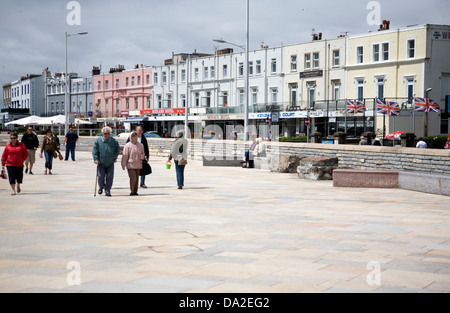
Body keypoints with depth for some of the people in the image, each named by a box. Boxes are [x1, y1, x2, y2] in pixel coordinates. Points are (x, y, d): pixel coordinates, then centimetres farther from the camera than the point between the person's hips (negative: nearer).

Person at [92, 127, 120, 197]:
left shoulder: (114, 141, 2)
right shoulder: (98, 141, -3)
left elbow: (117, 150, 12)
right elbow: (94, 151, -2)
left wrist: (115, 157, 0)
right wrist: (96, 159, -11)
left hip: (110, 163, 1)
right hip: (101, 163, -1)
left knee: (110, 177, -3)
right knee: (101, 176, -3)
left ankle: (107, 191, 6)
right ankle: (101, 187, 26)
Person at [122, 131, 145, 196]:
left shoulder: (140, 145, 9)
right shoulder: (127, 146, -4)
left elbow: (143, 153, 20)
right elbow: (125, 156, -3)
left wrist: (142, 157, -3)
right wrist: (123, 165, -4)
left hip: (138, 165, 4)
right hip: (130, 165, -4)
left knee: (137, 178, 7)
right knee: (133, 178, -14)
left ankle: (135, 191, 16)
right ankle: (132, 191, -1)